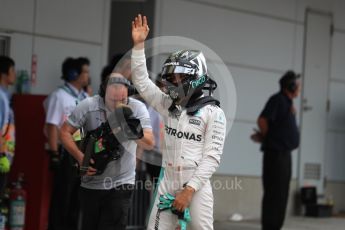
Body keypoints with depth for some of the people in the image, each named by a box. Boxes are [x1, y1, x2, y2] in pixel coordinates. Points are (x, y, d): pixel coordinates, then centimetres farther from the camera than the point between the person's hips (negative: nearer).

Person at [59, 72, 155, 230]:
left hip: (121, 184, -1)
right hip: (91, 183, 2)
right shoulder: (89, 106, -10)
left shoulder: (137, 108, -11)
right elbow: (65, 132, -5)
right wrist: (81, 157, -17)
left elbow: (149, 144, -18)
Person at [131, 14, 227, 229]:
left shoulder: (213, 113, -9)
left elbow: (212, 157, -13)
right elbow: (142, 82, 6)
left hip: (196, 185, -5)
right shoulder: (169, 105, 8)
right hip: (168, 182, 5)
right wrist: (139, 44, -2)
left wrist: (189, 190, -18)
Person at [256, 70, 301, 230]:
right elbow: (262, 120, -20)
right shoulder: (278, 99, -11)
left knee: (281, 193, 11)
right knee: (274, 192, -9)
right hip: (276, 152, -9)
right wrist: (267, 138, -7)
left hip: (284, 153, 9)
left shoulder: (287, 102, 17)